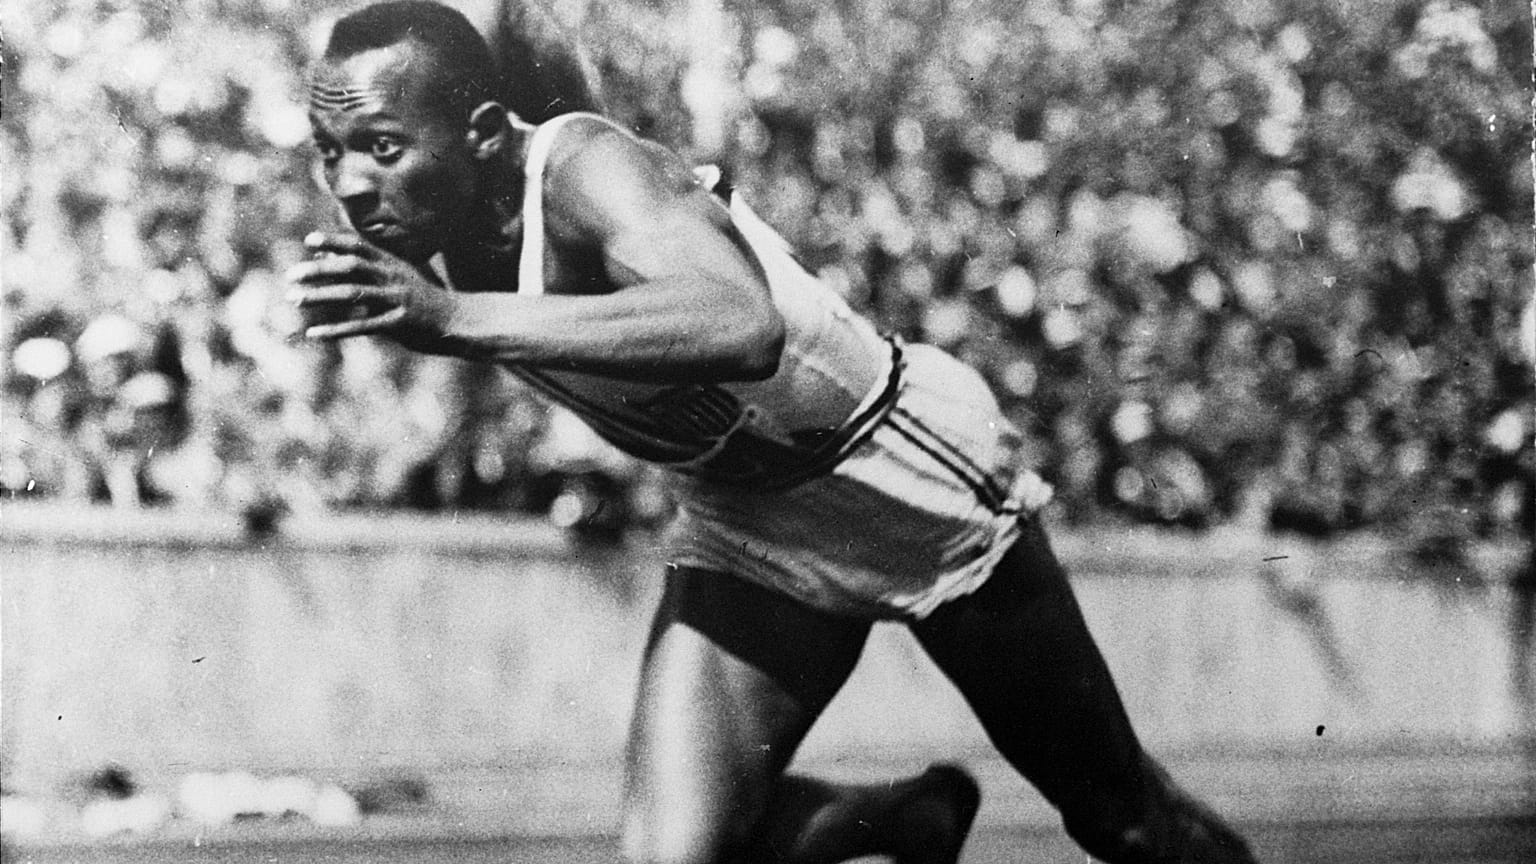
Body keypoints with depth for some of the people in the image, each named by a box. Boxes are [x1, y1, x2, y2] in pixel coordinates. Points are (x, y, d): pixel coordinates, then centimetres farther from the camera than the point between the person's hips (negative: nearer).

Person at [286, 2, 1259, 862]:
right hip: (741, 534, 6)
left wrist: (455, 321, -58)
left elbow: (741, 328, -55)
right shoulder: (428, 226, -12)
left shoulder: (587, 173, -34)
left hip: (921, 487, -6)